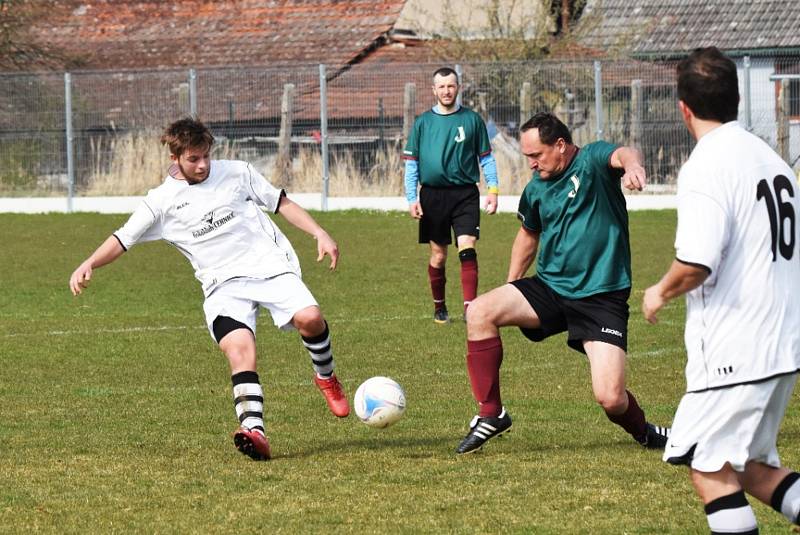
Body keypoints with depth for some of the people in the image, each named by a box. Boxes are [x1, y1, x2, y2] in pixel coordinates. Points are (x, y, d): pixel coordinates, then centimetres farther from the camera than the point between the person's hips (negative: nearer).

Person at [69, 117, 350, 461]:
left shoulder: (237, 173, 9)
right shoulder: (162, 201, 7)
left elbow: (282, 204, 17)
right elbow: (122, 240, 7)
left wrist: (319, 234, 7)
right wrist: (88, 265, -10)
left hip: (270, 265, 1)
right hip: (224, 285, -1)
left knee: (309, 318, -26)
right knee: (239, 349, -27)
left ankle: (326, 378, 5)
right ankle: (254, 431, -40)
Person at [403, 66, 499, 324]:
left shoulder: (472, 119, 3)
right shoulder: (423, 122, 4)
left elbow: (486, 157, 9)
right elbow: (411, 163, 6)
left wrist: (493, 189, -1)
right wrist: (412, 198, -2)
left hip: (465, 194, -1)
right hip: (433, 194, 1)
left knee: (467, 249, -15)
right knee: (438, 255, 8)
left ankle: (470, 307, -19)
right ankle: (439, 307, 24)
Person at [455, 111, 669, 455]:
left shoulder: (591, 162, -10)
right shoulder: (536, 188, 7)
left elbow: (621, 154, -34)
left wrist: (632, 165, -59)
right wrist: (510, 290, 25)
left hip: (602, 298, -5)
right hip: (549, 288, 5)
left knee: (610, 398, -15)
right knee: (480, 312, -18)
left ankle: (644, 432, 22)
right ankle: (490, 414, -6)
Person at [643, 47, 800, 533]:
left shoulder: (706, 167, -14)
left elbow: (695, 264, -25)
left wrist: (661, 293, -4)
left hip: (736, 352, -8)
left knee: (711, 469, -2)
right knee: (749, 466, 17)